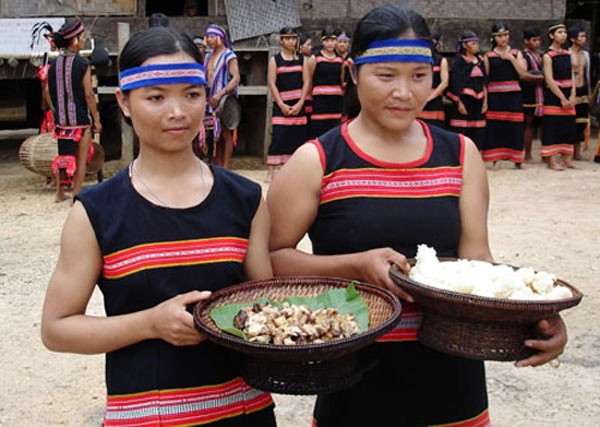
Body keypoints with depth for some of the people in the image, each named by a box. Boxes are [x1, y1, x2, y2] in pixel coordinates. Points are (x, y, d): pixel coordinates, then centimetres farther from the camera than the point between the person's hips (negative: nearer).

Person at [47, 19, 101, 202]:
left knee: (62, 156, 19)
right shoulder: (82, 64, -13)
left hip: (60, 119, 6)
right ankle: (76, 195, 8)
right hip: (80, 120, -5)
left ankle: (60, 193, 25)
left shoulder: (54, 64, 3)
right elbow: (89, 94, -14)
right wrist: (96, 119, -6)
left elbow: (49, 91, 6)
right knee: (81, 159, 5)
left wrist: (57, 111, 17)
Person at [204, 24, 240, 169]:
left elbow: (236, 78, -15)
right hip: (211, 100, 7)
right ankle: (218, 166, 13)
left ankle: (226, 168, 0)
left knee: (225, 133, -3)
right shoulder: (208, 56, 16)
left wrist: (220, 94, -24)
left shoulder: (228, 55, -6)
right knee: (216, 134, 8)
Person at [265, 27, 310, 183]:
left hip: (298, 103, 2)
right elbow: (272, 83, -2)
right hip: (281, 104, -2)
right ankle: (270, 172, -5)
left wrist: (300, 103, -8)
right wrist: (281, 104, -11)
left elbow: (306, 82, 3)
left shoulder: (302, 59, 9)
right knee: (278, 137, -8)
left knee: (298, 136, 1)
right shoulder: (275, 60, 4)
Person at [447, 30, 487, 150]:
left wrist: (485, 101, 8)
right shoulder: (459, 61, -5)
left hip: (478, 102, 6)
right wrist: (459, 103, -13)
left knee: (477, 134, 6)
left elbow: (484, 83, 14)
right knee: (462, 132, -5)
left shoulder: (480, 60, 12)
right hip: (464, 100, -6)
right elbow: (456, 84, -8)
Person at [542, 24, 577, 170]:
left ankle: (566, 159, 13)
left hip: (568, 95, 7)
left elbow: (571, 76, 9)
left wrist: (572, 96, -4)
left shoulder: (567, 54, 13)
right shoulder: (548, 56, -7)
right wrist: (562, 98, -15)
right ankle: (552, 161, -1)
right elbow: (549, 80, -13)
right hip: (553, 96, -6)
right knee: (552, 127, -5)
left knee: (568, 126, 6)